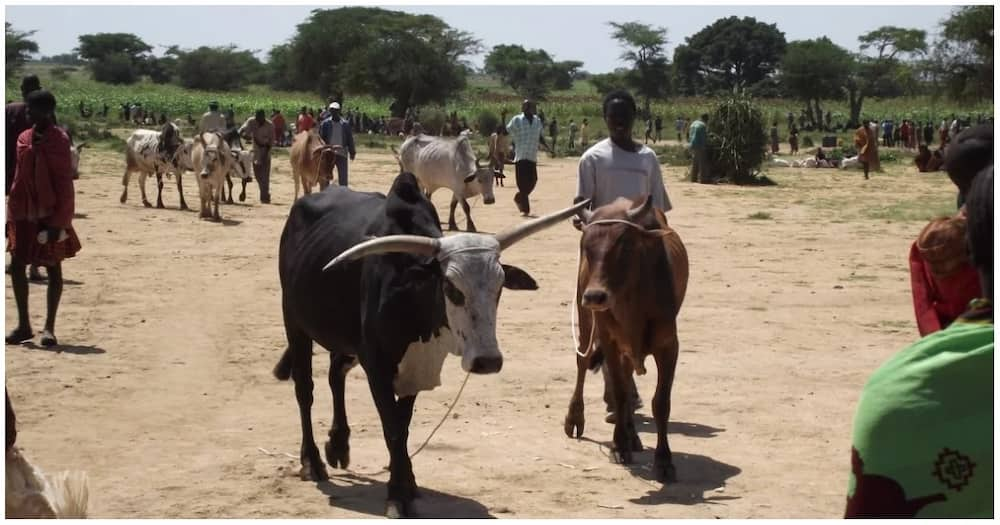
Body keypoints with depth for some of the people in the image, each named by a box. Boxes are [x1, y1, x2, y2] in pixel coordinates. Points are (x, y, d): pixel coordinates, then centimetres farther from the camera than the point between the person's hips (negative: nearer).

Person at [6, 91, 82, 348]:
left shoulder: (59, 140, -10)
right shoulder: (24, 138, 7)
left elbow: (65, 184, -11)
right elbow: (19, 179, 12)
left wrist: (59, 220, -14)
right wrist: (11, 215, 10)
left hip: (50, 214, -6)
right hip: (24, 214, 6)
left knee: (53, 268, 3)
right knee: (17, 266, 4)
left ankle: (49, 327, 9)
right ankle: (23, 325, 14)